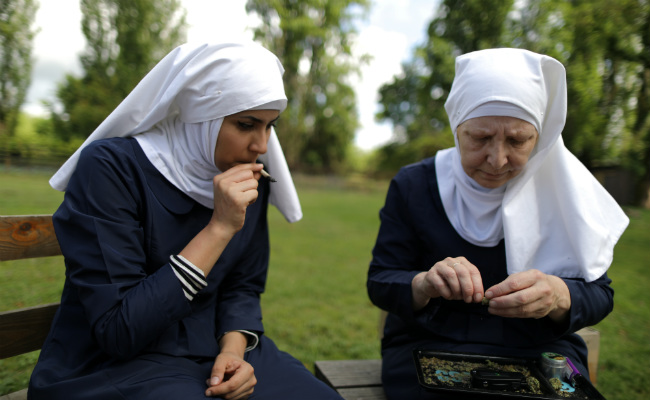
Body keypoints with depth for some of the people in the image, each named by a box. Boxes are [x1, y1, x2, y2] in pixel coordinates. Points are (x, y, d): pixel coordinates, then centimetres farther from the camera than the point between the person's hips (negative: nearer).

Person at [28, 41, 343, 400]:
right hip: (113, 368, -4)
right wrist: (219, 228, -27)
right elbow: (117, 331, -22)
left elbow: (243, 287, 6)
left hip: (214, 352, 5)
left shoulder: (251, 181, -2)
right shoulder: (109, 166, -19)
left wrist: (234, 349, -14)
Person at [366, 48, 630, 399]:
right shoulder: (413, 185, -4)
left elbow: (599, 294, -1)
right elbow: (379, 283, -4)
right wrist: (423, 284, -27)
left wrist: (559, 297, -25)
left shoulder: (561, 189, -1)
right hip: (428, 344, -2)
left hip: (539, 351, 3)